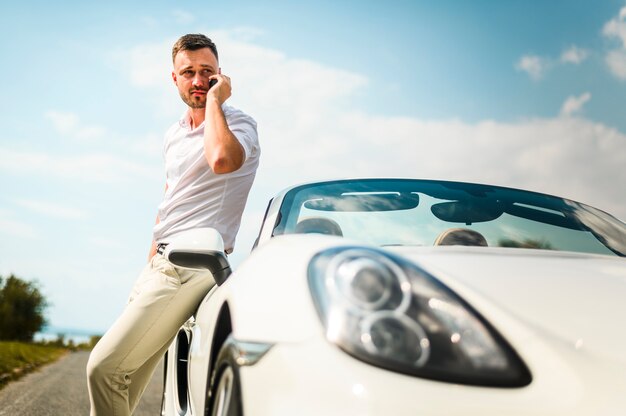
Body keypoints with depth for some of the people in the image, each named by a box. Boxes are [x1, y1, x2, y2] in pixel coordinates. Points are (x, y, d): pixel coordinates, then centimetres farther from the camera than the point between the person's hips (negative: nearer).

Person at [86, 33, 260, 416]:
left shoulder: (239, 124, -7)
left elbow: (221, 159, -32)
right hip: (160, 265, 8)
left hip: (193, 267, -8)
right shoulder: (174, 135, 18)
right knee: (128, 377, 10)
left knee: (105, 367, -16)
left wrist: (214, 100, -18)